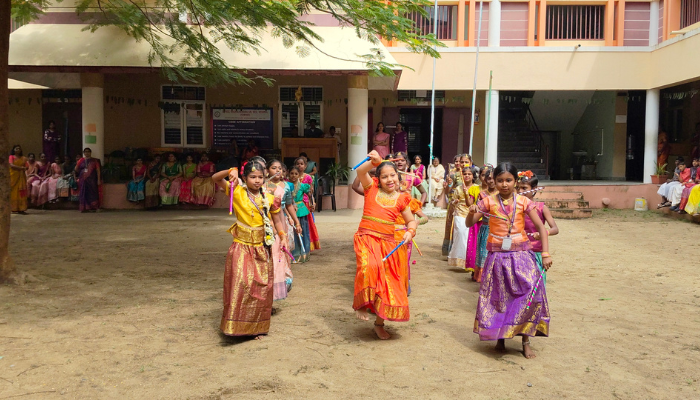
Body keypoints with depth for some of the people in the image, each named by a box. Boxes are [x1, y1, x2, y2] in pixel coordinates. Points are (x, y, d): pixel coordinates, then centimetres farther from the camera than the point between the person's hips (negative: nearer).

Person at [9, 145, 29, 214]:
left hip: (21, 176, 3)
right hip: (13, 176, -3)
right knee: (14, 192, -5)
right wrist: (21, 168, -17)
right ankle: (14, 209, -2)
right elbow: (11, 165, -11)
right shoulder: (11, 157, 3)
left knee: (22, 193, -2)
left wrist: (24, 168, -16)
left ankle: (21, 209, -2)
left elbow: (26, 167, 7)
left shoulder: (23, 158, 13)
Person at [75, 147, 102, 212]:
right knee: (84, 194, 0)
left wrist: (99, 179, -5)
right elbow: (76, 169, 18)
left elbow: (98, 170, 2)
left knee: (92, 193, -6)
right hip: (83, 180, 2)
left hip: (91, 180, -2)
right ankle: (84, 208, 3)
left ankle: (93, 207, -4)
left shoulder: (94, 161, 7)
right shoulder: (81, 160, 12)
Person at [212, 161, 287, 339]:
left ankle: (257, 327, 22)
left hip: (262, 249, 2)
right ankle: (236, 325, -1)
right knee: (239, 284, -13)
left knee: (261, 288, 7)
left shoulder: (269, 199, 1)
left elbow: (277, 220, 10)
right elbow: (215, 178, -9)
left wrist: (283, 236, -2)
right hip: (241, 247, -2)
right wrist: (231, 171, -24)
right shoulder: (237, 192, -4)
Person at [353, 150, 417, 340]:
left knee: (388, 284, 5)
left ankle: (379, 323, 25)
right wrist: (374, 161, -27)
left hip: (387, 242, 3)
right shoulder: (372, 189, 4)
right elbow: (360, 171, -13)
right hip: (367, 238, -3)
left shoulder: (401, 199, 7)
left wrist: (410, 232, -5)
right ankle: (361, 304, -11)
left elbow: (411, 221, 16)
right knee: (369, 267, -34)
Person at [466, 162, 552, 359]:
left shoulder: (523, 202, -2)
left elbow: (541, 227, -1)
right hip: (497, 257, 1)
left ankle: (526, 340, 3)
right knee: (498, 298, 6)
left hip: (521, 255, 0)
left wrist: (545, 254, -9)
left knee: (530, 294, -11)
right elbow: (469, 223, 1)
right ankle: (500, 337, 23)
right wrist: (472, 212, -21)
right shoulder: (489, 202, -1)